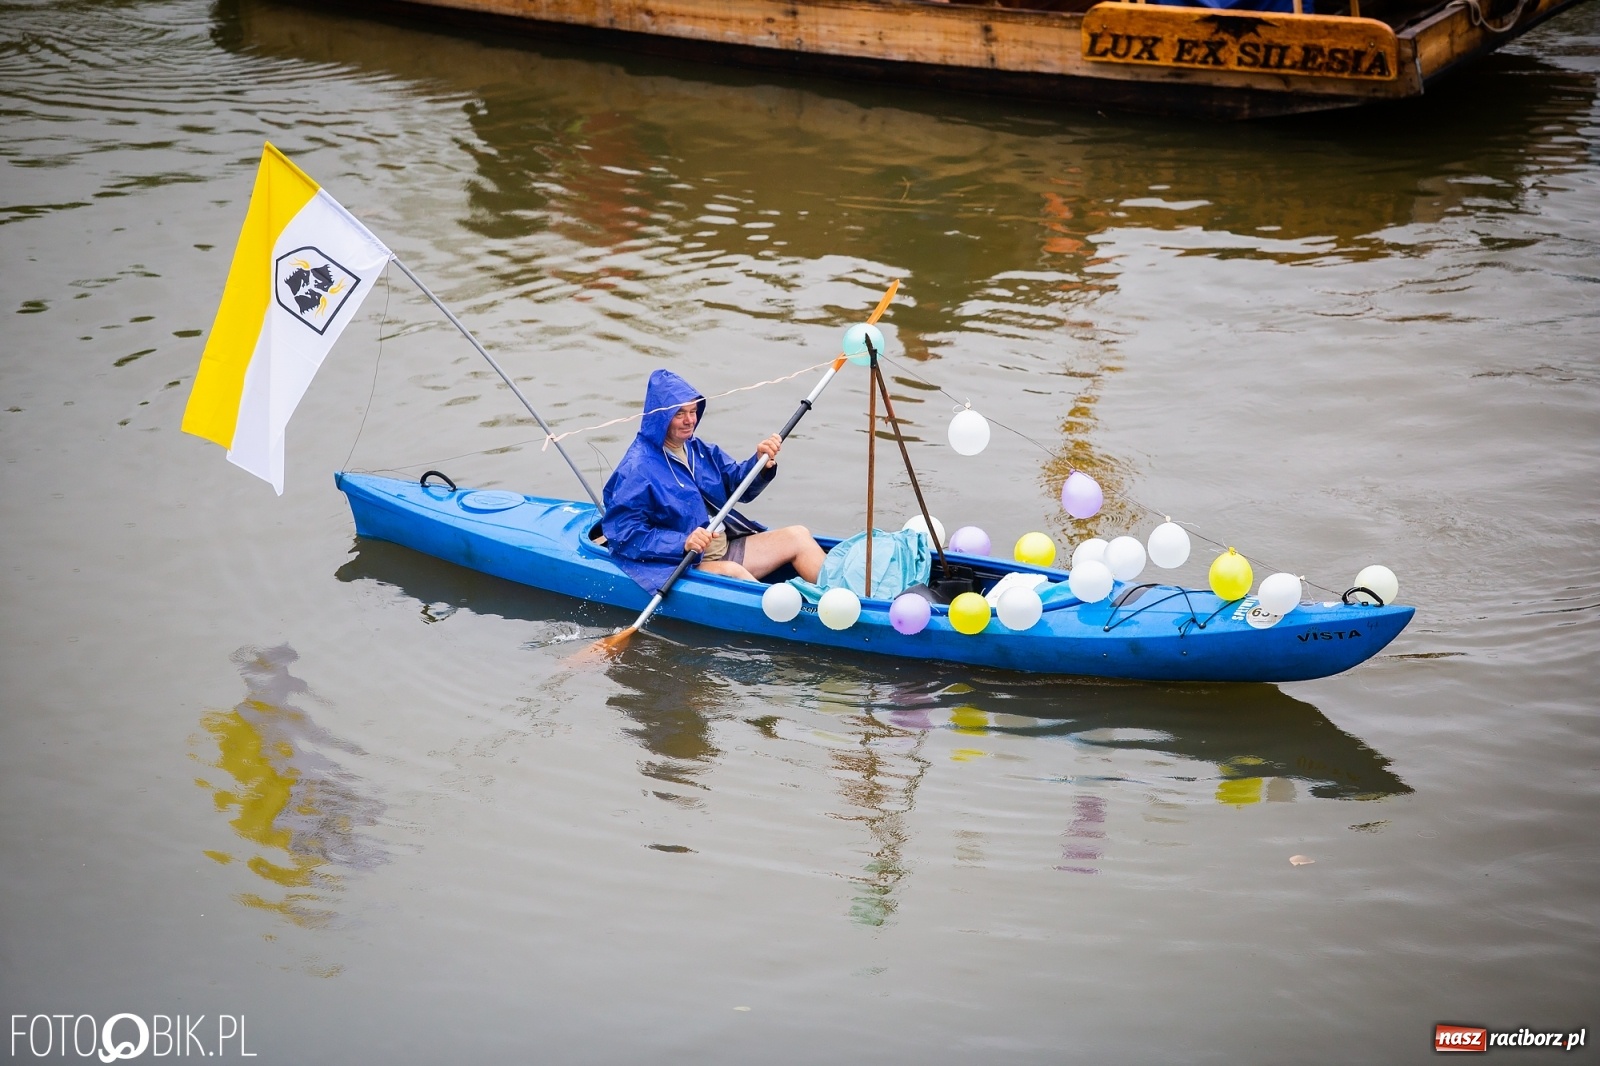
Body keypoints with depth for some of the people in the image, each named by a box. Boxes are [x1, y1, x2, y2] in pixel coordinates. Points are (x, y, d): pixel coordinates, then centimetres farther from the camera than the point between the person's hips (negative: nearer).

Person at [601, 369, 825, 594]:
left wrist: (761, 463, -6)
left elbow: (738, 484, 17)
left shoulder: (699, 450, 12)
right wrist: (682, 543, -30)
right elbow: (625, 535, -20)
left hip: (726, 550, 9)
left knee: (798, 536, 0)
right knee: (732, 571, -36)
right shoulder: (637, 469, -15)